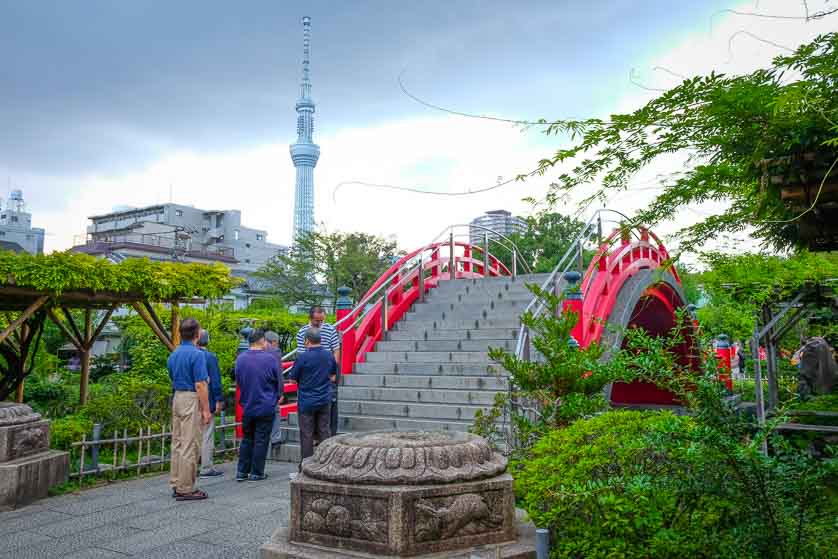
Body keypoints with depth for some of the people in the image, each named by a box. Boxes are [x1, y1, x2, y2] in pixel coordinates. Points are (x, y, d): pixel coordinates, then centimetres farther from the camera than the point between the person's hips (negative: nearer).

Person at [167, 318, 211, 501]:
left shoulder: (173, 354, 11)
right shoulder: (196, 354, -15)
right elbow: (200, 385, -18)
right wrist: (206, 410, -13)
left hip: (177, 398, 9)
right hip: (191, 400, -9)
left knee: (177, 443, 13)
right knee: (190, 445, -4)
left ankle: (176, 485, 20)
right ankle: (186, 489, 1)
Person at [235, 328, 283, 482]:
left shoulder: (240, 359, -3)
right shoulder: (270, 359, -15)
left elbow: (238, 381, 9)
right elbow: (279, 382, -4)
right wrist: (276, 397, 15)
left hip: (247, 406, 4)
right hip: (266, 406, -4)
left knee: (247, 439, 16)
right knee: (261, 440, 5)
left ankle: (241, 472, 17)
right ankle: (256, 473, 11)